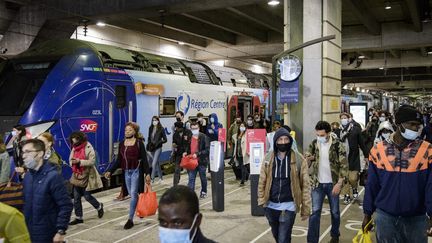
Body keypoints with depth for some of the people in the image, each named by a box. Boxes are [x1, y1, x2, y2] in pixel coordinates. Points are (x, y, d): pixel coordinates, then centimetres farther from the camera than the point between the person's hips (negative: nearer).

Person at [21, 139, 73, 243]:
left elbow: (66, 206, -17)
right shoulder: (27, 176, 5)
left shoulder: (52, 176, -16)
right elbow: (26, 203, 12)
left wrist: (61, 231, -19)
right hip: (28, 233, 6)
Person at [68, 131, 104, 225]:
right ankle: (78, 218, 21)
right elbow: (70, 159, 12)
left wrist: (80, 161, -29)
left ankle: (99, 207, 32)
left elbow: (92, 161, -19)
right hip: (77, 176, 6)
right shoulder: (74, 148, 5)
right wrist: (72, 162, -11)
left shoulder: (88, 148, -16)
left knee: (87, 196, 2)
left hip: (87, 176, -6)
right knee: (76, 198, 8)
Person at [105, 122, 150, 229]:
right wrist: (110, 171, 0)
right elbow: (118, 160, 9)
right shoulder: (122, 144, 7)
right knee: (132, 195, 12)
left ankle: (130, 219, -2)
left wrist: (147, 173, -11)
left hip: (136, 171, -5)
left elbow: (144, 159, -7)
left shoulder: (139, 143, -7)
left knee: (133, 194, -6)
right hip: (126, 172, 5)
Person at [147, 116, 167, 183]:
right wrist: (148, 148, 6)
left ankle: (152, 179, -8)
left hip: (158, 148, -5)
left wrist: (157, 143, -16)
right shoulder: (150, 128, 7)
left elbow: (165, 139, -4)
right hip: (151, 148, 5)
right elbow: (149, 138, 14)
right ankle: (160, 177, 28)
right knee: (157, 163, 15)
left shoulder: (161, 129, -7)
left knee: (154, 164, -12)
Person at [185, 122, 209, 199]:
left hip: (201, 161, -3)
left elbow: (207, 150, -16)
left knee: (203, 178, 16)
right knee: (191, 179, -2)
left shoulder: (203, 137, -12)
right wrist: (185, 152, -1)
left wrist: (197, 154, -25)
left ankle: (204, 192, 37)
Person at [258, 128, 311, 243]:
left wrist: (305, 208, -5)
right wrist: (261, 199, 2)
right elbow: (262, 180, 7)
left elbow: (305, 184, -5)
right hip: (271, 205, 4)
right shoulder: (268, 158, 0)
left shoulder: (299, 159, -7)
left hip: (288, 205, -3)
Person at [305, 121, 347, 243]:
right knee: (314, 212, -1)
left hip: (332, 183, -2)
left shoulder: (337, 145, -12)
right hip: (317, 183, 2)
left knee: (335, 212, 15)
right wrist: (308, 158, -17)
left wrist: (339, 183, -17)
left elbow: (344, 165, -11)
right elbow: (309, 162, 8)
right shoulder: (314, 144, -2)